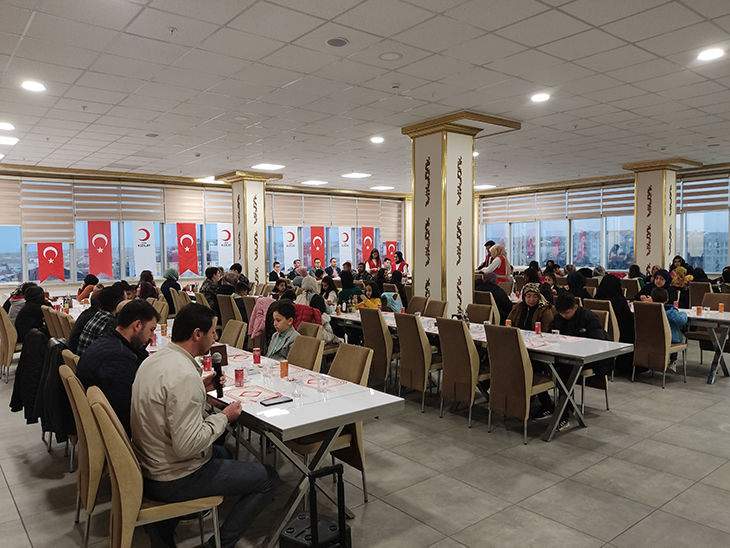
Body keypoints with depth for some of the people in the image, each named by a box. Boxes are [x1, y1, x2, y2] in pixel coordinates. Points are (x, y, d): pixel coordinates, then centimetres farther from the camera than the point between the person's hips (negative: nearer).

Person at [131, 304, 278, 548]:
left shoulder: (153, 359, 1)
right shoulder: (185, 375, -28)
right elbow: (187, 446, -30)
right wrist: (224, 417, -16)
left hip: (147, 467, 9)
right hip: (173, 480, -9)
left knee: (222, 452, 33)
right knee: (268, 478, 0)